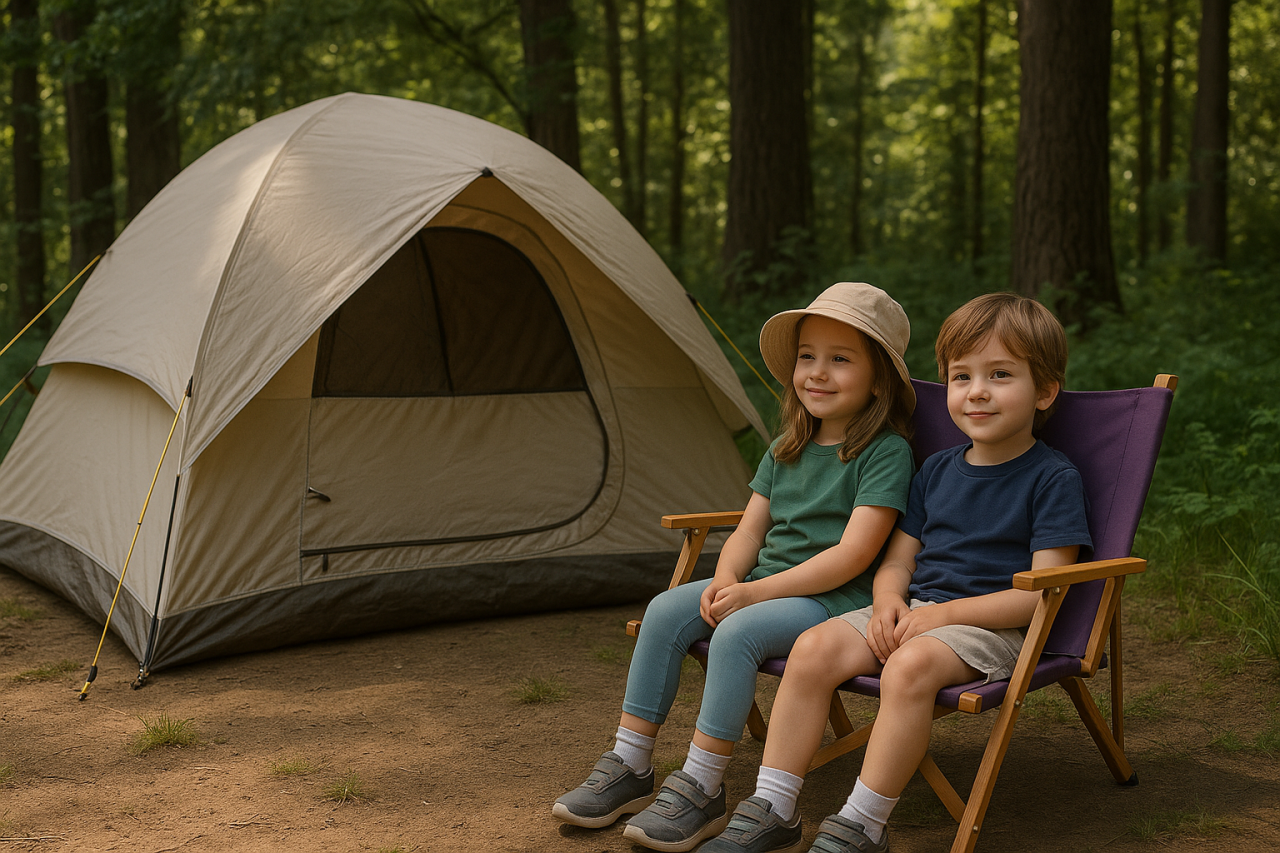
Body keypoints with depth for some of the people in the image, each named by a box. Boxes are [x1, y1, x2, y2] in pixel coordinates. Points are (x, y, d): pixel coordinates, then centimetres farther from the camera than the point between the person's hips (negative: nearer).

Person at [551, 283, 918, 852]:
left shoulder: (886, 453, -11)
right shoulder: (787, 449, 13)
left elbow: (853, 554, -19)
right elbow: (751, 529, 13)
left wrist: (755, 592, -21)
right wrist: (724, 581, -10)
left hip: (836, 601, -7)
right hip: (763, 586, 7)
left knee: (737, 631, -31)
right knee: (666, 611, -11)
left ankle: (701, 790, -22)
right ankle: (628, 768, -5)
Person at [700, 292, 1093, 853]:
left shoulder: (1054, 479, -5)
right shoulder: (936, 471, 14)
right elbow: (897, 560, 17)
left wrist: (945, 614, -17)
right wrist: (889, 603, -7)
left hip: (992, 626, -6)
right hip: (914, 611, 6)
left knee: (911, 665, -37)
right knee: (815, 647, -19)